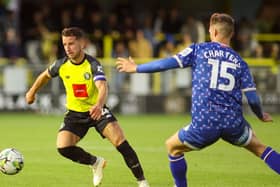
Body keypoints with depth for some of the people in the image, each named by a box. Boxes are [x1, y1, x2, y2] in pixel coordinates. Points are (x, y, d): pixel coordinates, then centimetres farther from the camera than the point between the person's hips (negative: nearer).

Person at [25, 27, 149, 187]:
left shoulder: (93, 64, -22)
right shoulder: (61, 65, -9)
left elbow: (103, 87, -40)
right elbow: (45, 76, 15)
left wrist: (99, 105, -60)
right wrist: (32, 92, 28)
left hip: (97, 110, -3)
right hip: (75, 113, 4)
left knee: (119, 140, -24)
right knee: (63, 147, -18)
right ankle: (96, 163, 10)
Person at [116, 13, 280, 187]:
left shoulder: (199, 49, 6)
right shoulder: (240, 62, 12)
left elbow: (167, 63, 0)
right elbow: (253, 99, 7)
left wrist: (136, 68, 13)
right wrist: (262, 116, 28)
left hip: (204, 124, -2)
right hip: (233, 124, 3)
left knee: (173, 146, 24)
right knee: (258, 146, 28)